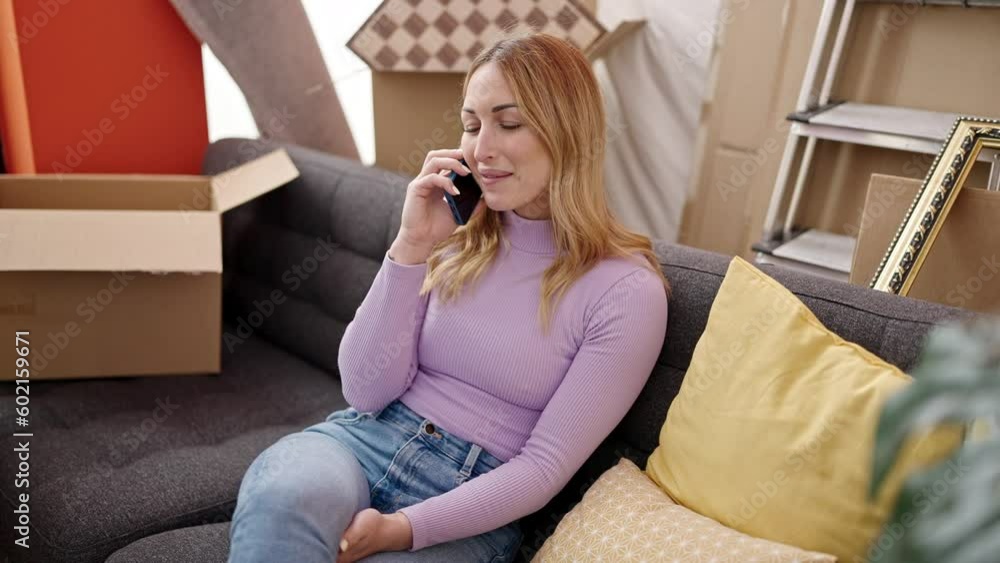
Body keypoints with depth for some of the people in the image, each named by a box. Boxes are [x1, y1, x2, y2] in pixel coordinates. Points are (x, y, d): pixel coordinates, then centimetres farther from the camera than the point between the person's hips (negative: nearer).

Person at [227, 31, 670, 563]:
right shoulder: (453, 236, 3)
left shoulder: (627, 290, -9)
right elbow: (366, 392, -3)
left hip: (469, 505, -2)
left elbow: (545, 465, -10)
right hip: (366, 439, 3)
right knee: (279, 499, -31)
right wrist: (412, 244, -13)